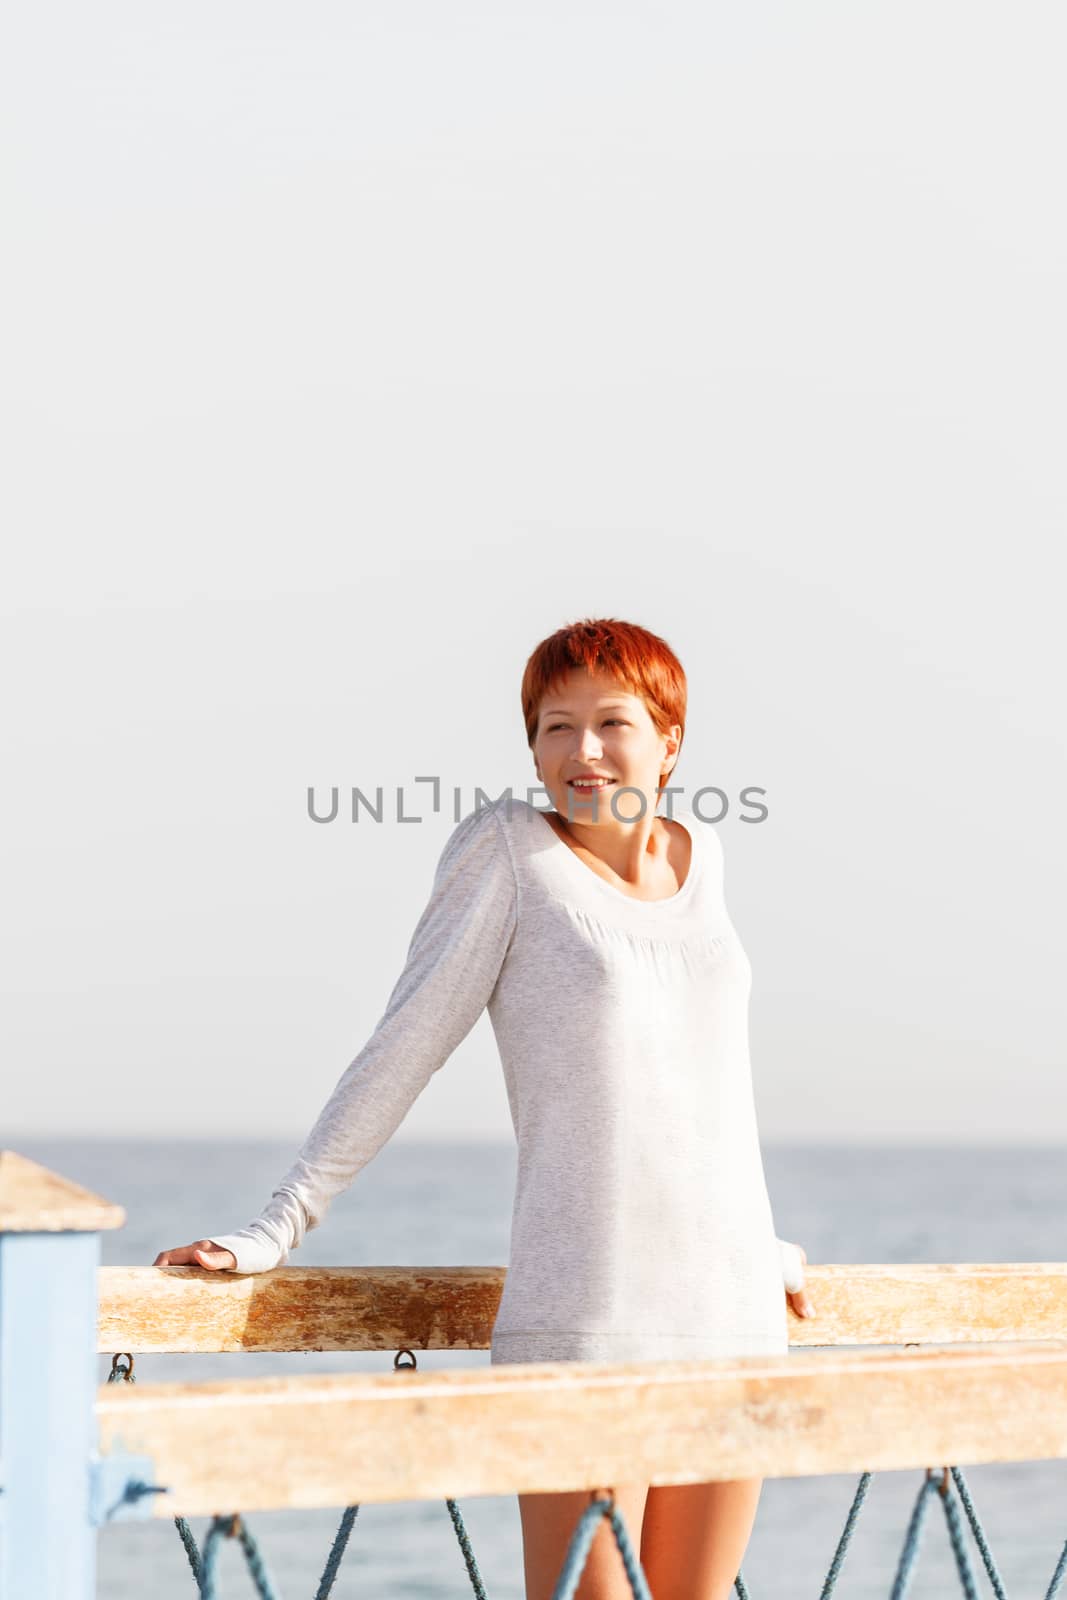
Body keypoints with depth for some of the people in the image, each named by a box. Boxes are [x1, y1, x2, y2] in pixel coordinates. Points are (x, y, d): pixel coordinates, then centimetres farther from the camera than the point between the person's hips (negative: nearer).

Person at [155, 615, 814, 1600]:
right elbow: (403, 1052, -1)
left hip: (731, 1304, 6)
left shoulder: (701, 856, 12)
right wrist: (278, 1231, -3)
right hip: (583, 1314, -5)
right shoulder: (509, 849, -2)